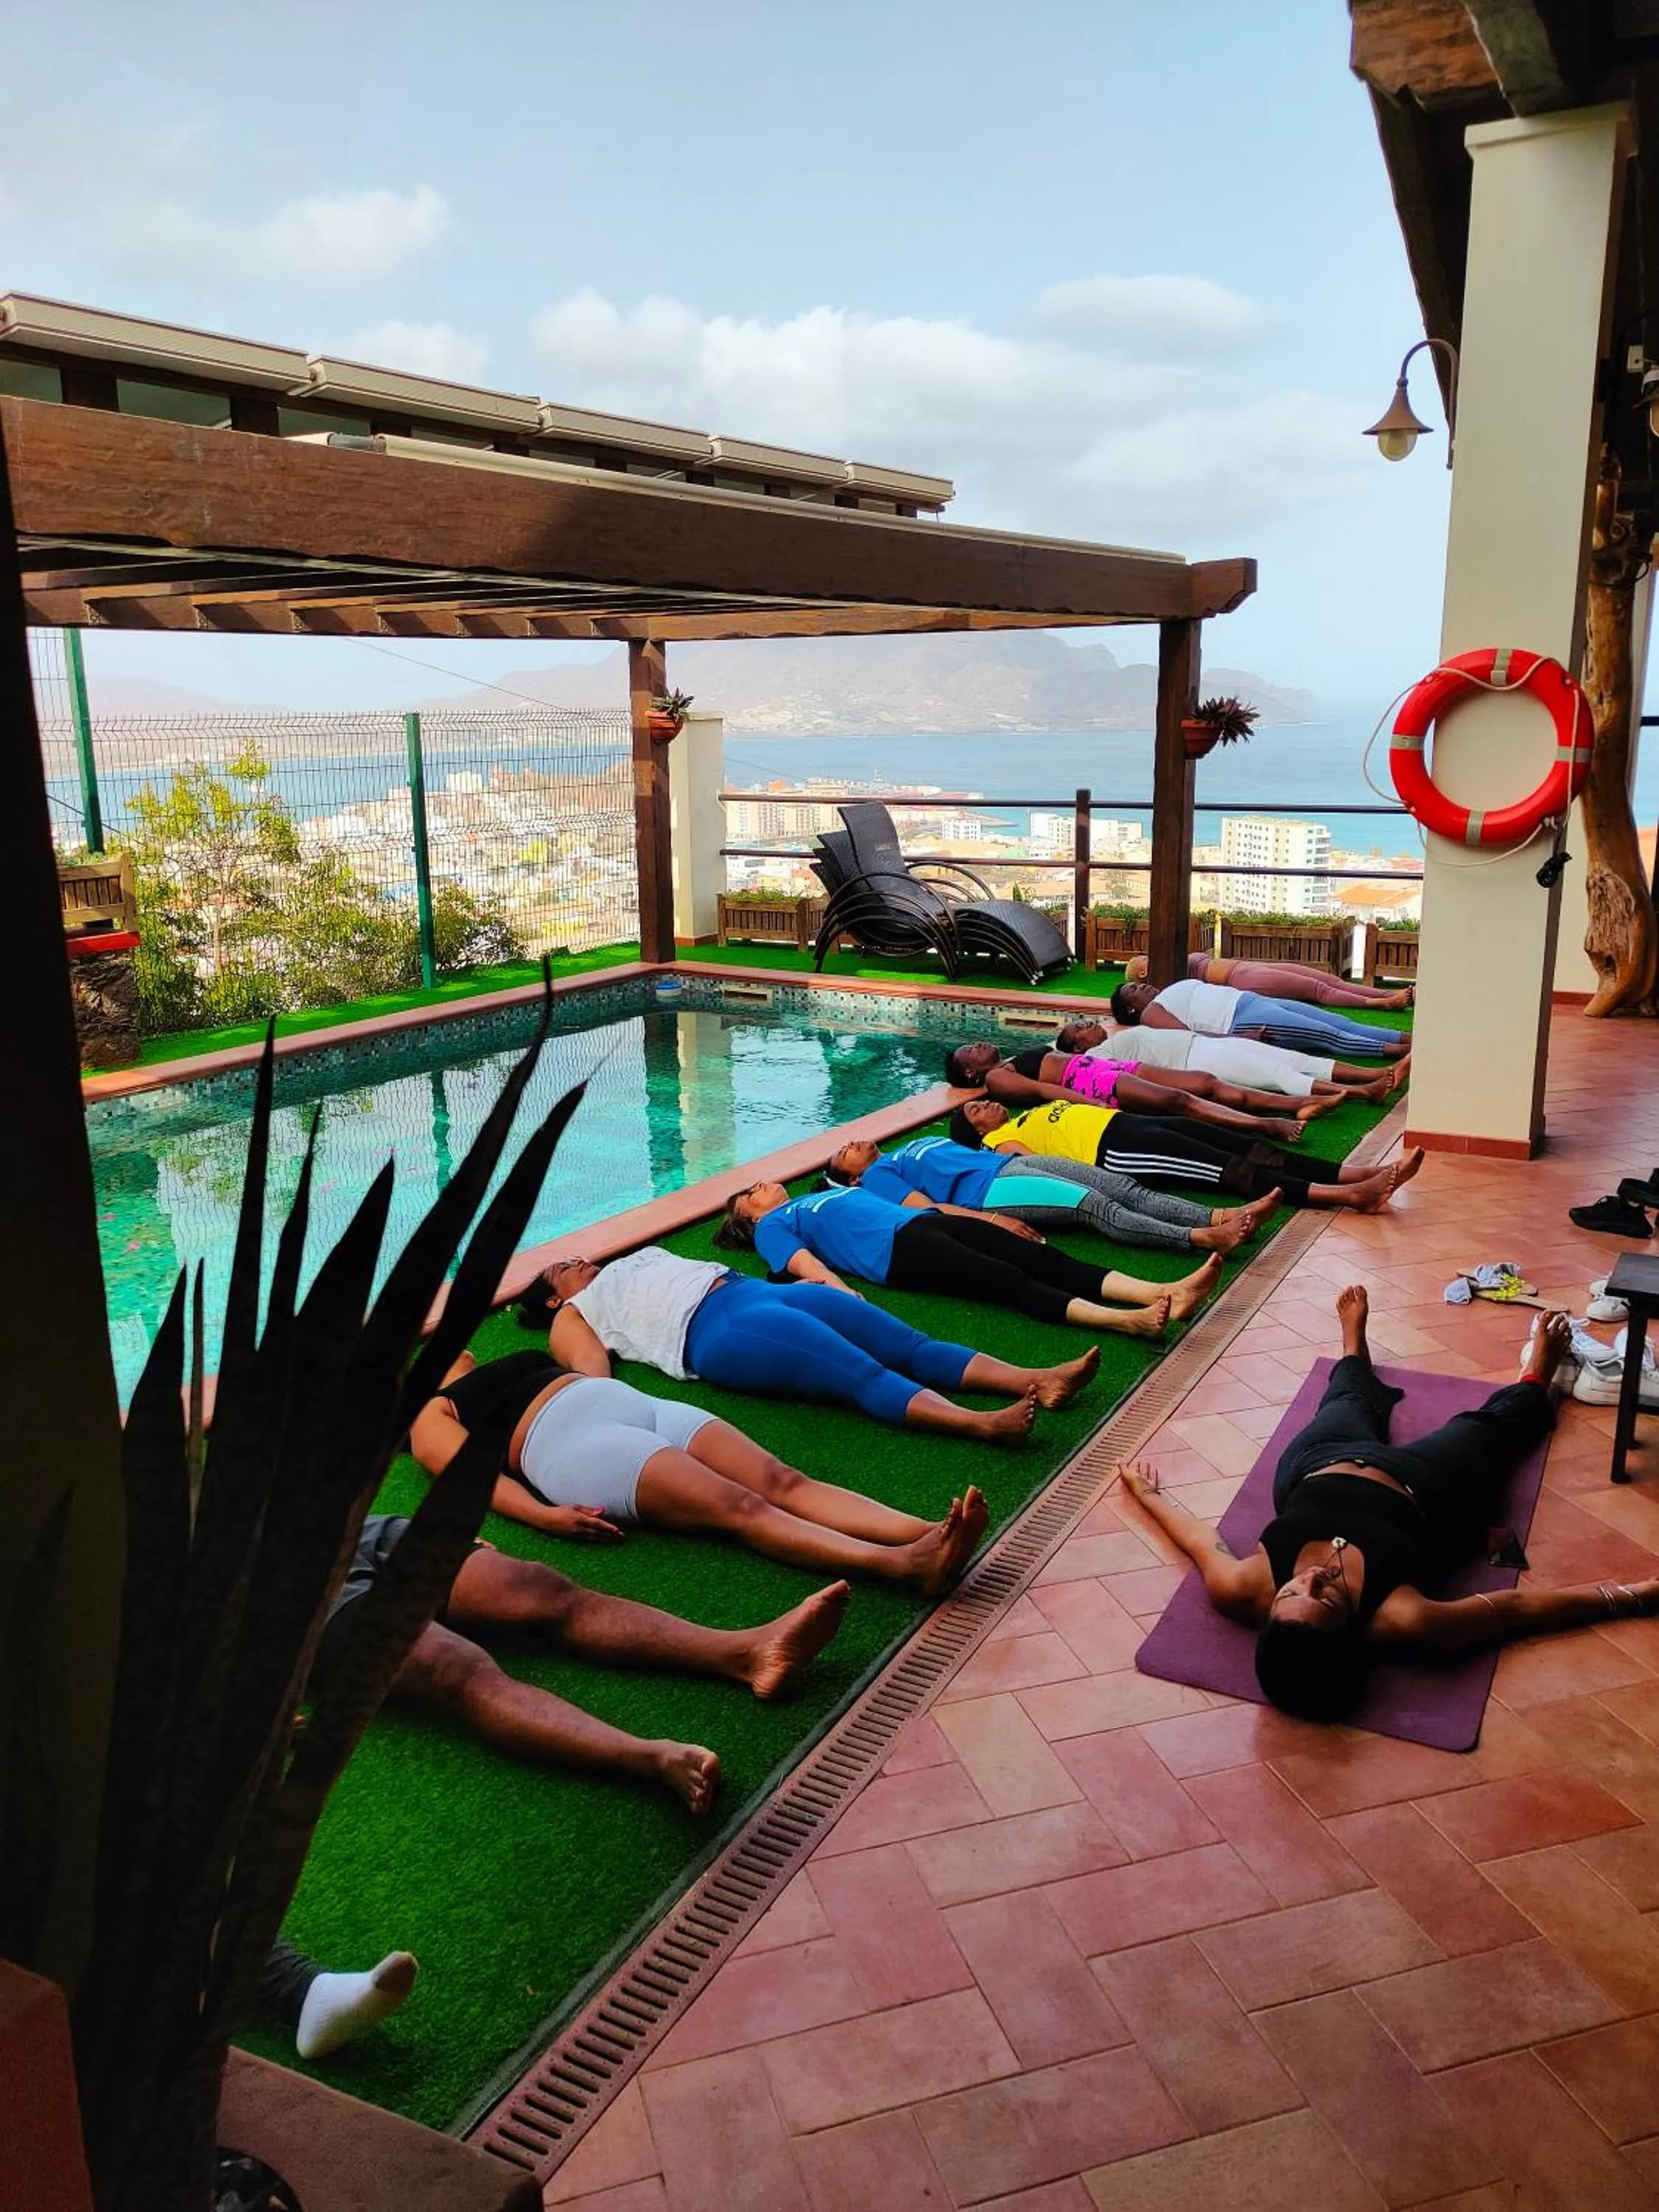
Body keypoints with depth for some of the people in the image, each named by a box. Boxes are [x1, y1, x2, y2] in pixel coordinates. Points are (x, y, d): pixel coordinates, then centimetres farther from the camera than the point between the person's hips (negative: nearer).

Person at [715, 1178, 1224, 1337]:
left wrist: (994, 1220, 27)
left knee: (1044, 1259, -14)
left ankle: (1163, 1294, -31)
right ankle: (1125, 1320, -47)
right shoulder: (772, 1226, 17)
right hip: (898, 1251, -7)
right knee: (1009, 1281, -28)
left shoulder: (834, 1193, 37)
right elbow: (804, 1264, -4)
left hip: (926, 1220, 7)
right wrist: (846, 1295, -26)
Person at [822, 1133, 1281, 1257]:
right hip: (993, 1189, -8)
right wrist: (988, 1218, -20)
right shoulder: (878, 1175, 8)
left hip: (1017, 1163, 8)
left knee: (1128, 1189, -11)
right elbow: (924, 1209, -8)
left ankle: (1221, 1216, -25)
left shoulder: (918, 1145, 32)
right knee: (1099, 1209, -26)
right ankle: (1203, 1239, -39)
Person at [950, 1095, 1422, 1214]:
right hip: (1116, 1150, -9)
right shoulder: (1003, 1141, 4)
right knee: (1233, 1170, -21)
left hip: (1130, 1124, 9)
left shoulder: (1033, 1116, 30)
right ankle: (1351, 1194, -30)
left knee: (1247, 1151, -7)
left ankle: (1363, 1174, -16)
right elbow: (1033, 1169, -14)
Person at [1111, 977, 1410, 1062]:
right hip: (1240, 1020, -9)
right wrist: (1235, 1038, -20)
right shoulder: (1150, 1014, 3)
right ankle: (1393, 1050, -18)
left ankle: (1407, 1039, -10)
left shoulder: (1172, 993, 29)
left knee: (1341, 1023, -4)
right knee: (1328, 1035, -17)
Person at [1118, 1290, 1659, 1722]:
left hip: (1314, 1465, 2)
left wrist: (1150, 1493, -1)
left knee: (1352, 1403, 31)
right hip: (1423, 1486, -1)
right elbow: (1519, 1606, -31)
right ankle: (1539, 1373, 58)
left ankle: (1355, 1341, 66)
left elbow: (1202, 1540, -18)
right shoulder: (1401, 1625, -44)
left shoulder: (1239, 1594, -40)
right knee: (1495, 1425, 25)